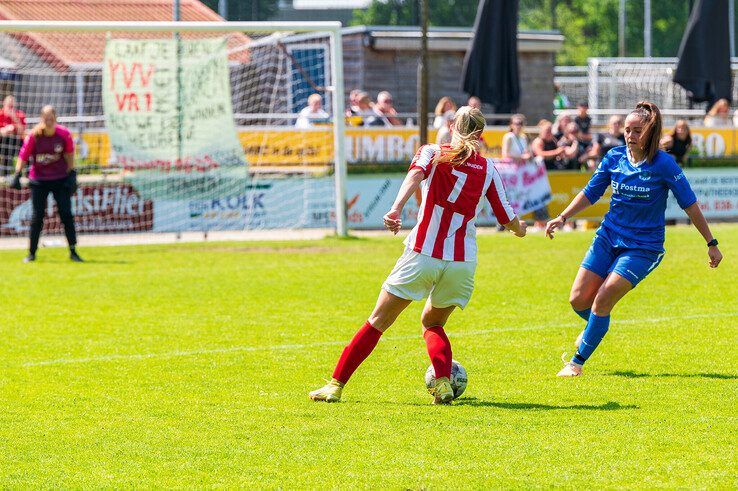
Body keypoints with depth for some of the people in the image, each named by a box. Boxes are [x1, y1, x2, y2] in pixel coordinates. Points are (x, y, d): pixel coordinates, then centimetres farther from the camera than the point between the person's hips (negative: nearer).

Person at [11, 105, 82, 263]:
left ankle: (73, 251, 2)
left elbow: (69, 155, 3)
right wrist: (17, 175, -16)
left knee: (66, 214, -5)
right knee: (37, 216, -2)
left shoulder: (64, 134, -10)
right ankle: (31, 253, 8)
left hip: (60, 179, 1)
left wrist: (71, 175, 0)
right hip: (38, 180, -1)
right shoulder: (34, 135, -13)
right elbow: (23, 156, -8)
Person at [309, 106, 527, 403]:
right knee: (432, 324, 24)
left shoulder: (432, 153, 5)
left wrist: (396, 209, -33)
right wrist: (520, 229, 35)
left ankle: (336, 385, 8)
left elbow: (416, 175, -18)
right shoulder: (488, 169, 9)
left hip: (422, 256, -2)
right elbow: (508, 219, 11)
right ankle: (443, 383, -1)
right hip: (462, 263, 2)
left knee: (378, 322, 9)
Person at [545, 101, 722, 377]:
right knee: (578, 300, 0)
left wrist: (711, 244, -6)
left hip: (643, 248, -5)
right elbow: (590, 193, 11)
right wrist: (563, 218, -1)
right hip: (608, 238, 5)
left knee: (602, 301, -16)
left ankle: (578, 362, -1)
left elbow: (689, 204, -9)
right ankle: (596, 327, 35)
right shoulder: (614, 157, -2)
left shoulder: (663, 164, -15)